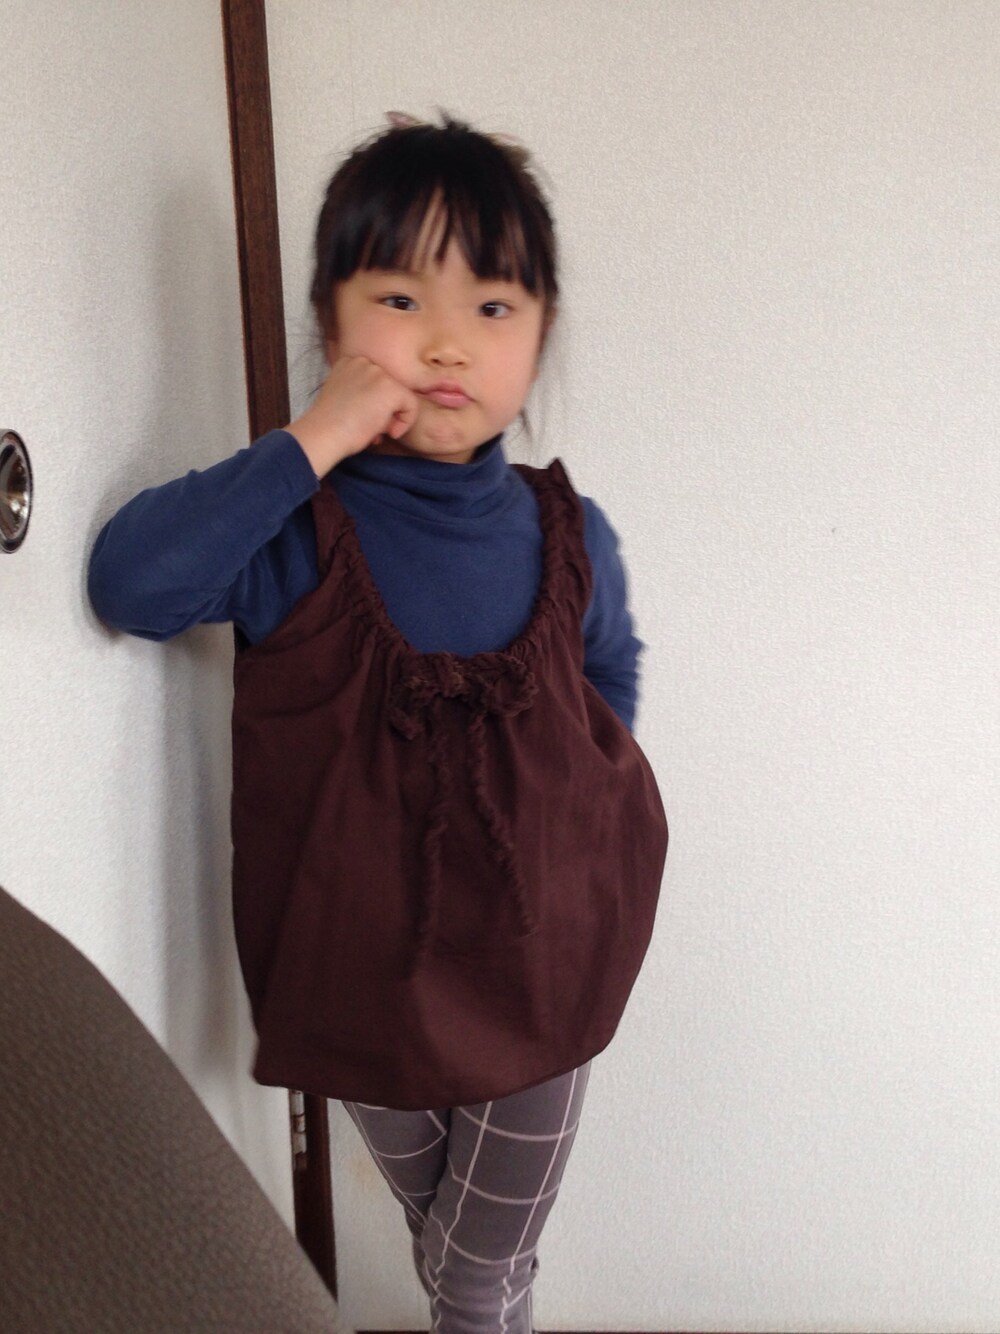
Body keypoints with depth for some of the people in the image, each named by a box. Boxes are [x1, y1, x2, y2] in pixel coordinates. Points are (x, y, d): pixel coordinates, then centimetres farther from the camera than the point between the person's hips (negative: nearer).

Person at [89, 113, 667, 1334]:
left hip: (543, 970, 1)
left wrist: (579, 800, 1)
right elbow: (127, 583, -33)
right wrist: (306, 447, -34)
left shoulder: (567, 536, -8)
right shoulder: (297, 530, -16)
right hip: (366, 978, 0)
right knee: (432, 1234, 28)